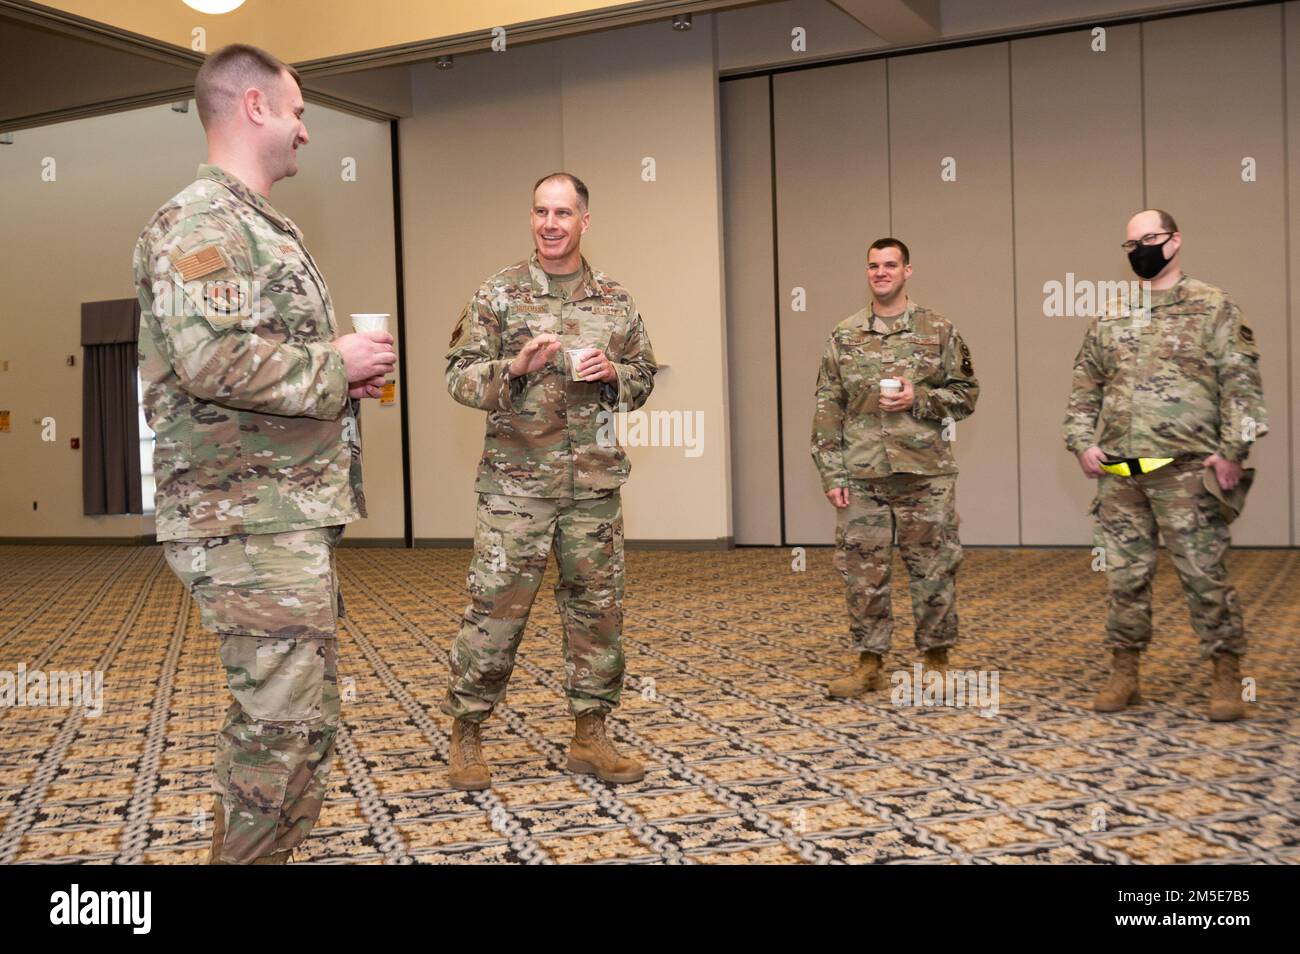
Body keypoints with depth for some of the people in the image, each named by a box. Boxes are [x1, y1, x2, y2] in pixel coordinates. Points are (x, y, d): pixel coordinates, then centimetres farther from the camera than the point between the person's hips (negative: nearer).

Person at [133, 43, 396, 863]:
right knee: (283, 724, -6)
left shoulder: (267, 228, 19)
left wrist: (343, 375, 9)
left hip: (298, 511, 10)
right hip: (252, 519, -10)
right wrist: (337, 363, -15)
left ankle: (269, 851, 28)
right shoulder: (200, 223, -13)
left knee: (302, 716, 16)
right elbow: (214, 359, -27)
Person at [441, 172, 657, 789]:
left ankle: (590, 737, 19)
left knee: (597, 609, 7)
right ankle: (466, 736, 12)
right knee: (495, 607, -3)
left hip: (595, 483, 3)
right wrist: (514, 369, -19)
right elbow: (460, 378, -1)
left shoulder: (615, 302, 9)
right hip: (515, 481, -3)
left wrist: (611, 374, -6)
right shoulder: (497, 296, 0)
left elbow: (643, 379, 15)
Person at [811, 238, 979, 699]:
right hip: (862, 478, 2)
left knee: (934, 570, 4)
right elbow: (827, 409, 6)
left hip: (925, 473, -1)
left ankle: (937, 661, 18)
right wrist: (831, 474, -1)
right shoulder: (843, 336, 7)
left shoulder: (939, 331, 4)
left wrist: (917, 399, -12)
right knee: (863, 573, 5)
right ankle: (869, 664, 16)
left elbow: (966, 394, 5)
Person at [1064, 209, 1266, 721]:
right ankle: (1124, 674, 18)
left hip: (1186, 468, -4)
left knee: (1204, 572, -1)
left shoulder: (1213, 307, 1)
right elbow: (1085, 386, 17)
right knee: (1125, 575, 8)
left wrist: (1232, 450, -12)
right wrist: (1081, 442, 5)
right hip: (1119, 471, 4)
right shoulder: (1110, 317, 14)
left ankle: (1227, 677, 10)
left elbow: (1240, 383, -5)